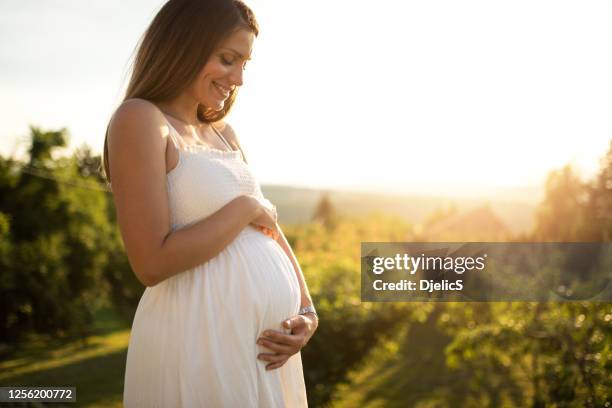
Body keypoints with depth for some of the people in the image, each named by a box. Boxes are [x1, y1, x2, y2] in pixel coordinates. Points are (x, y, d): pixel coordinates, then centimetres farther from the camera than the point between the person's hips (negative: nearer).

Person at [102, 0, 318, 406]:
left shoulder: (223, 133, 13)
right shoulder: (140, 119, -11)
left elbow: (270, 229, 12)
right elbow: (153, 263, -20)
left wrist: (308, 312, -2)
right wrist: (245, 209, -11)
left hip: (265, 337, 8)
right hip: (202, 341, -8)